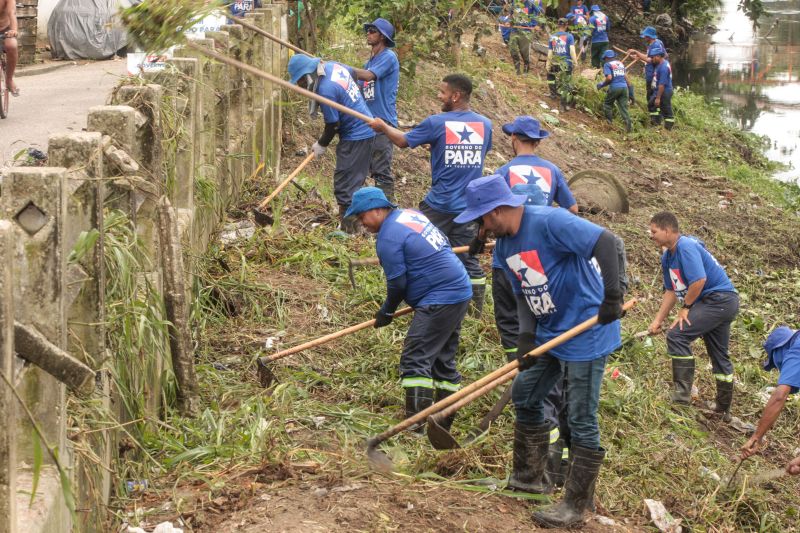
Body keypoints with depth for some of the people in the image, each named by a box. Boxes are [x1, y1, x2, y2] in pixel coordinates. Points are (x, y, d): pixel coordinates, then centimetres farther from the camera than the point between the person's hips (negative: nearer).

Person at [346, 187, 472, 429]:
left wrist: (387, 311, 7)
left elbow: (397, 283, -12)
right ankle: (445, 421, 23)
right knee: (442, 359, 17)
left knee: (415, 360, -10)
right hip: (460, 292, 10)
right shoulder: (409, 214, 13)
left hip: (439, 300, -10)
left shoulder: (388, 238, -16)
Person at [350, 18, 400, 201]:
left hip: (383, 122, -9)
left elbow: (368, 75, -20)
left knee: (381, 170, -10)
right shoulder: (371, 60, 20)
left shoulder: (388, 57, -6)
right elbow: (360, 88, 15)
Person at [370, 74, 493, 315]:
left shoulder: (437, 123, -12)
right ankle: (477, 307, 11)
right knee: (467, 258, 10)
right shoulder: (485, 125, 0)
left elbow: (403, 141, -1)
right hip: (470, 206, 4)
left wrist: (383, 127, 18)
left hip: (439, 204, -4)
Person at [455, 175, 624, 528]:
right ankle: (528, 476, 35)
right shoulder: (504, 247, 5)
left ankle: (575, 506, 5)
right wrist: (526, 335, -8)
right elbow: (524, 294, 8)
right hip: (549, 333, 10)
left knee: (581, 420, -4)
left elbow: (604, 240, -30)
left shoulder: (549, 222, -23)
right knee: (525, 397, 18)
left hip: (587, 332, -10)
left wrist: (612, 294, -36)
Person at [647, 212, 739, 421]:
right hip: (723, 304, 10)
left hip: (719, 299, -10)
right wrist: (658, 321, 8)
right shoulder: (667, 257, 10)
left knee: (677, 335, -19)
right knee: (719, 356, 19)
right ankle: (724, 409, 30)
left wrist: (686, 307, -15)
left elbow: (699, 280, -27)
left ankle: (682, 394, -19)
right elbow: (671, 291, 14)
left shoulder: (686, 247, -19)